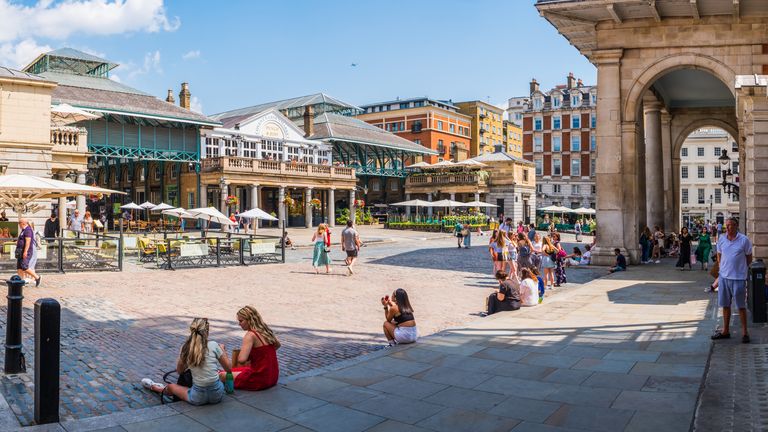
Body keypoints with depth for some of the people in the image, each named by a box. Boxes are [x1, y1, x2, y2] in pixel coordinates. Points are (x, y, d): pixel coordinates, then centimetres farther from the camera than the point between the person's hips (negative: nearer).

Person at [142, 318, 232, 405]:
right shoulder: (213, 345, -9)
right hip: (217, 395, -1)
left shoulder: (186, 348, -3)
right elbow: (229, 369, -1)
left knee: (170, 387, 30)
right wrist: (222, 350, 13)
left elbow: (179, 371, 13)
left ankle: (154, 387, 59)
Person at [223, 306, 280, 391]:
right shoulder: (266, 330, 6)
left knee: (222, 375, 4)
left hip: (261, 380, -7)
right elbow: (277, 345, 26)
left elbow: (241, 360, -28)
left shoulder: (250, 335, -17)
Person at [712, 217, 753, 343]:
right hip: (724, 276, 4)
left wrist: (740, 268, 7)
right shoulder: (721, 239, 4)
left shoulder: (744, 240, -8)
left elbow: (749, 258, 3)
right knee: (725, 305, 12)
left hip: (738, 278, -4)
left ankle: (744, 332, 15)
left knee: (741, 306, 3)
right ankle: (725, 330, 22)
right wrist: (724, 268, 11)